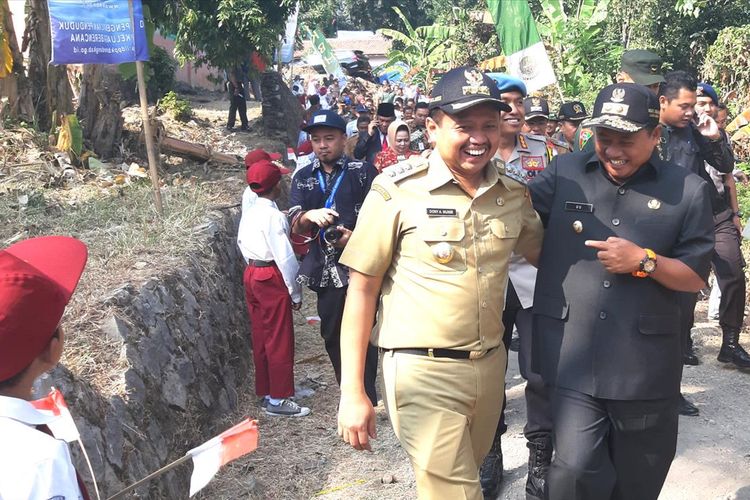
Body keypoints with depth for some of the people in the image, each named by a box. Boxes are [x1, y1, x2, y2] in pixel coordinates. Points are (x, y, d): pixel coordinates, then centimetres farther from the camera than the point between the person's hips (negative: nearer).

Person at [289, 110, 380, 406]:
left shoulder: (363, 171, -2)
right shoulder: (303, 178, 11)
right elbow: (296, 228, 3)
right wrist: (309, 216, -20)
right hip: (325, 269, 5)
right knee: (332, 336, 13)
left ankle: (367, 400, 13)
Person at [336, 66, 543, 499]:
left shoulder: (515, 194, 3)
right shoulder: (398, 191, -12)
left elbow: (544, 254, 21)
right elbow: (362, 289, -9)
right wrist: (352, 393, -11)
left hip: (490, 366, 6)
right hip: (423, 371, -5)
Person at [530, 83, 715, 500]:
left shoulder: (688, 190, 0)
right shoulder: (565, 172, 3)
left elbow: (697, 277, 2)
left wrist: (644, 261, -15)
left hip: (646, 366, 1)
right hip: (574, 361, 0)